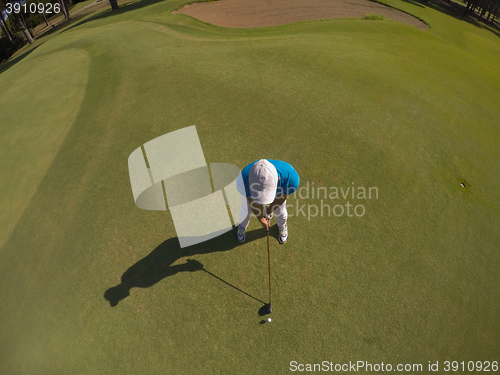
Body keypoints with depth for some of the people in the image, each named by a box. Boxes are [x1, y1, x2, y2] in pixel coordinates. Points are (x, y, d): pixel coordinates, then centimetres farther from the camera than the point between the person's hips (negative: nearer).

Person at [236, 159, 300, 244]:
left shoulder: (291, 177, -45)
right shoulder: (245, 180, -45)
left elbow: (283, 196, -21)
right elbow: (253, 203, -23)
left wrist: (269, 210, -5)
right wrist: (261, 219, -6)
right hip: (252, 187, 0)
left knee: (280, 211, 19)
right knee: (246, 210, 19)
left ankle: (282, 226, 57)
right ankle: (243, 225, 57)